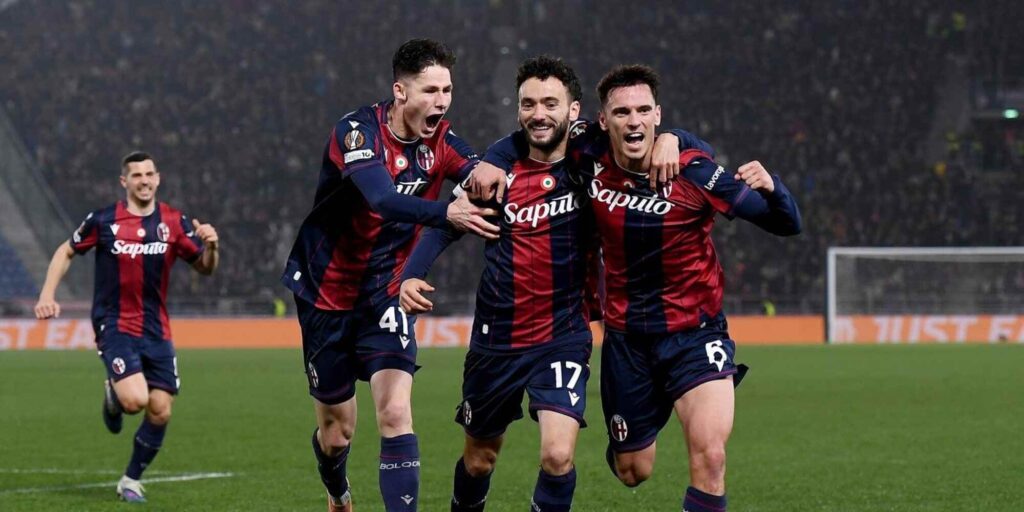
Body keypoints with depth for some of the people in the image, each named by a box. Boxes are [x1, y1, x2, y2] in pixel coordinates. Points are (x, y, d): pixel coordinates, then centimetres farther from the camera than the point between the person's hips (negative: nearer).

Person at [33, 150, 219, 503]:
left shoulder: (174, 222, 1)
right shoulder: (103, 221, -5)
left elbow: (205, 268, 6)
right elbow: (66, 252, 9)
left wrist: (210, 245, -16)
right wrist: (47, 295, -2)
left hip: (156, 329, 3)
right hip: (115, 325, -3)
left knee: (160, 411, -1)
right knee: (135, 399, -24)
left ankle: (131, 480, 20)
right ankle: (113, 395, 15)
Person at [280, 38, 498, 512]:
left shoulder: (439, 139, -6)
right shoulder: (358, 131, -23)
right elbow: (383, 200, -40)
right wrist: (445, 214, -57)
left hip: (386, 294, 3)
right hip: (327, 293, -3)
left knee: (396, 414, -18)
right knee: (337, 430, 11)